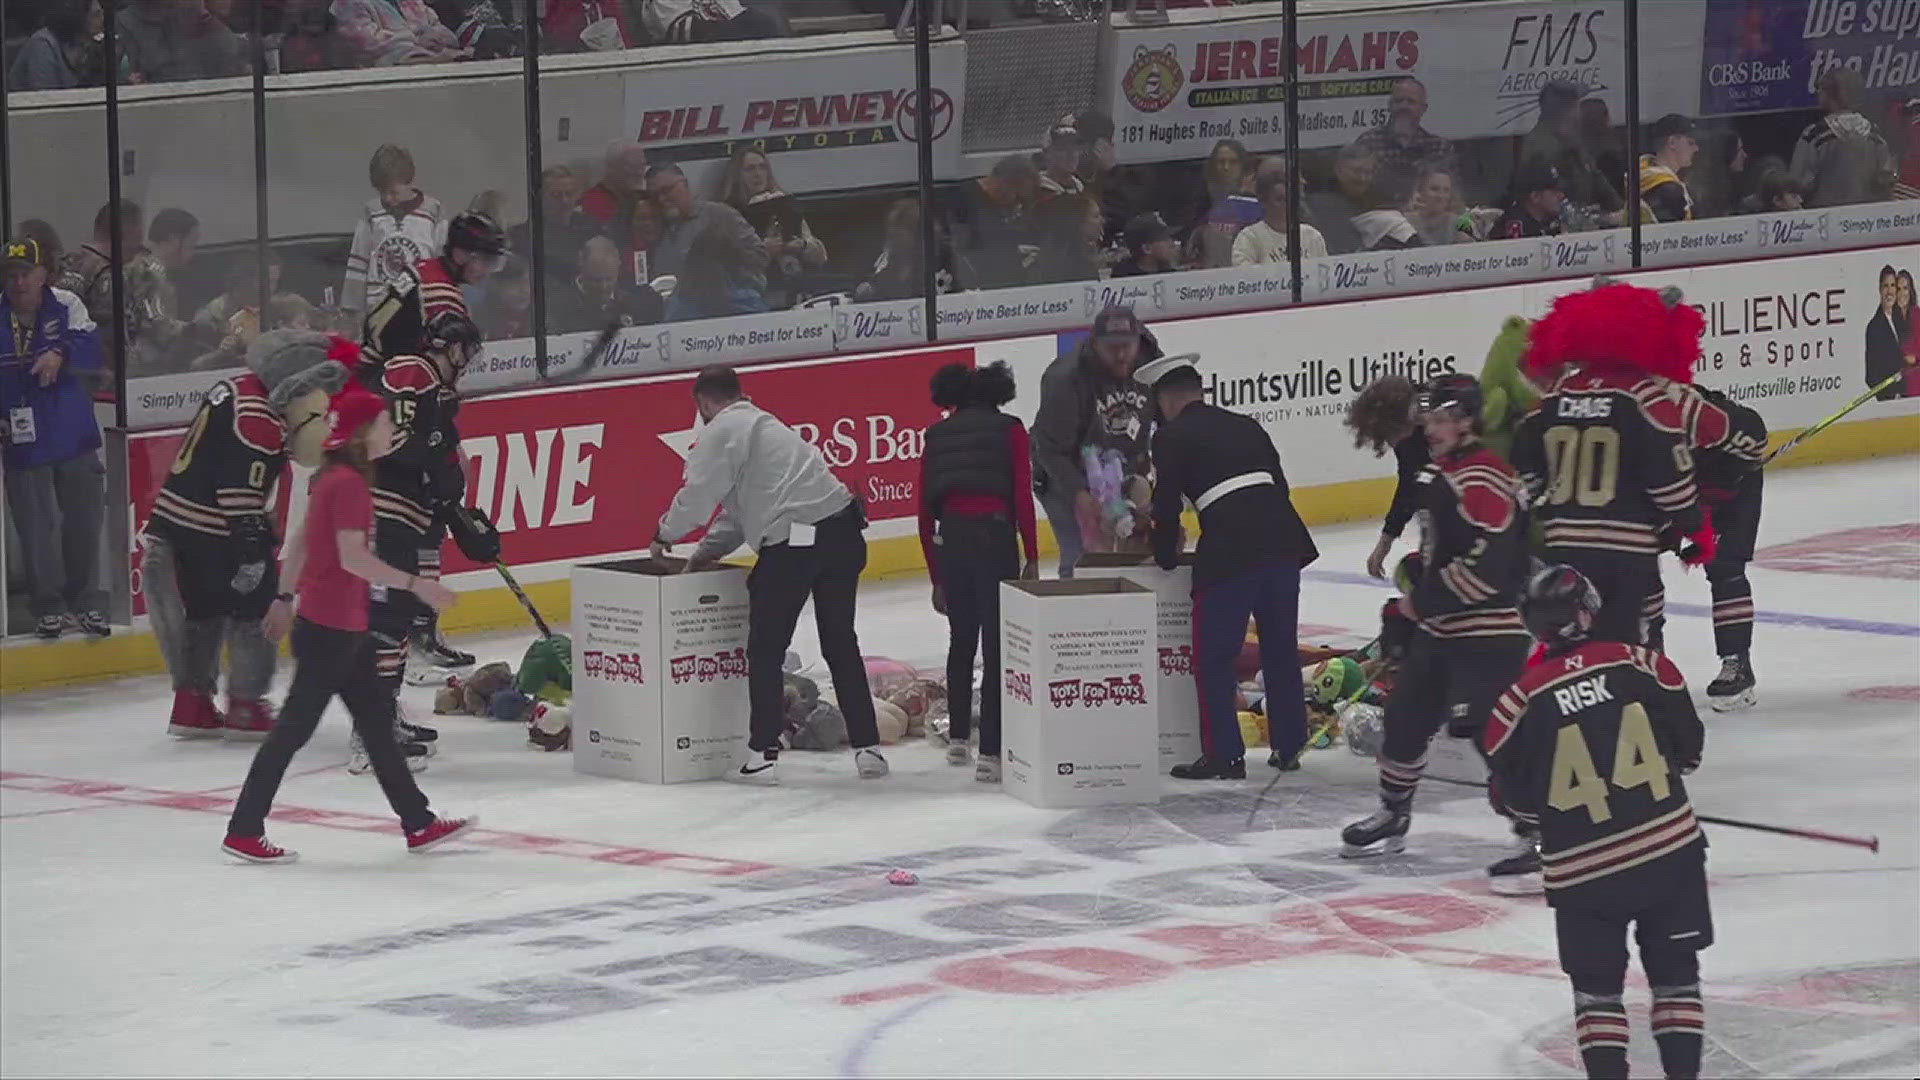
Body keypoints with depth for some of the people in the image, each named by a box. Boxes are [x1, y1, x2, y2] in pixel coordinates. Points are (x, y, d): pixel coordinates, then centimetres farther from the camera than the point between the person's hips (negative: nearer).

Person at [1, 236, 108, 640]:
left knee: (84, 523, 7)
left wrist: (60, 353, -35)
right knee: (37, 530, 0)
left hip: (74, 438, 1)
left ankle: (86, 603, 20)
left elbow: (90, 348, -15)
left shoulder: (65, 306, -2)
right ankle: (49, 607, 14)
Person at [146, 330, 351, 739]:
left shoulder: (239, 388, 12)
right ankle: (246, 709, 6)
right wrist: (253, 548, -22)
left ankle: (192, 705, 22)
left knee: (201, 612, 18)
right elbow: (241, 494, -24)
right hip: (209, 536, -10)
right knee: (255, 609, 1)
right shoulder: (258, 419, -20)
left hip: (173, 523, 10)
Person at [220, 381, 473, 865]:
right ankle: (243, 832, 1)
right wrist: (414, 584, -23)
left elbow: (299, 542, 16)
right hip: (331, 628, -10)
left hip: (342, 628, 10)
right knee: (296, 725, -4)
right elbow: (353, 557, -26)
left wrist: (287, 598, 23)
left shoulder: (331, 478, 9)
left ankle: (418, 823, 22)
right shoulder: (349, 484, -19)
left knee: (376, 716, 15)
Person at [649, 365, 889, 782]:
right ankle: (867, 747, 12)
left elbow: (697, 496, -7)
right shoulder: (762, 424, 27)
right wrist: (708, 550, 24)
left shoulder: (722, 431, -2)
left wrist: (663, 536, 10)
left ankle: (763, 752, 5)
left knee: (766, 650, 5)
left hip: (793, 544, -8)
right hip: (843, 532, 8)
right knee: (841, 645, 14)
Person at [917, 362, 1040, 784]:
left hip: (948, 539, 4)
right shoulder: (1009, 430, 9)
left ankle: (958, 739, 32)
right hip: (994, 535, -4)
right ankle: (990, 754, -10)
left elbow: (925, 513, 16)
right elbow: (1022, 496, -3)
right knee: (997, 647, -3)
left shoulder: (938, 436, 18)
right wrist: (1032, 558, 2)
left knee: (962, 640, 23)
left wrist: (937, 578, 23)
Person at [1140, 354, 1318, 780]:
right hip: (1282, 537, 6)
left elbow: (1166, 504, 3)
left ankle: (1224, 755, 1)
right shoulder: (1246, 426, 22)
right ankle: (1288, 748, 21)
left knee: (1214, 656, 3)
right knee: (1281, 649, 16)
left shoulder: (1172, 437, 5)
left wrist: (1166, 557, 18)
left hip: (1229, 552, -6)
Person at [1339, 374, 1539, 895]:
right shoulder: (1437, 474, 13)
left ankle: (1537, 837, -17)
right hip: (1441, 627, 11)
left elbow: (1487, 564, -27)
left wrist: (1425, 599, -17)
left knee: (1487, 728, -18)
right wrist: (1417, 593, 17)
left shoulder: (1481, 480, -20)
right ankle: (1393, 816, 37)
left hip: (1491, 628, -11)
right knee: (1407, 715, 18)